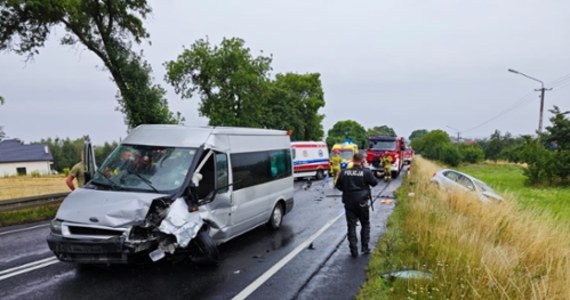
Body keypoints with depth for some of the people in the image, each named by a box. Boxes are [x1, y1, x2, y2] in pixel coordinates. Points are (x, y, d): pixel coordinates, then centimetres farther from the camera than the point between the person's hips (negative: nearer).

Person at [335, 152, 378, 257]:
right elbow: (374, 182, 0)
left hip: (349, 202, 2)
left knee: (351, 226, 8)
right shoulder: (366, 172, -12)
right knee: (365, 224, 18)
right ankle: (365, 247, 17)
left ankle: (354, 250, 6)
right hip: (362, 202, -1)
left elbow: (338, 186, 6)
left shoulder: (344, 172, -4)